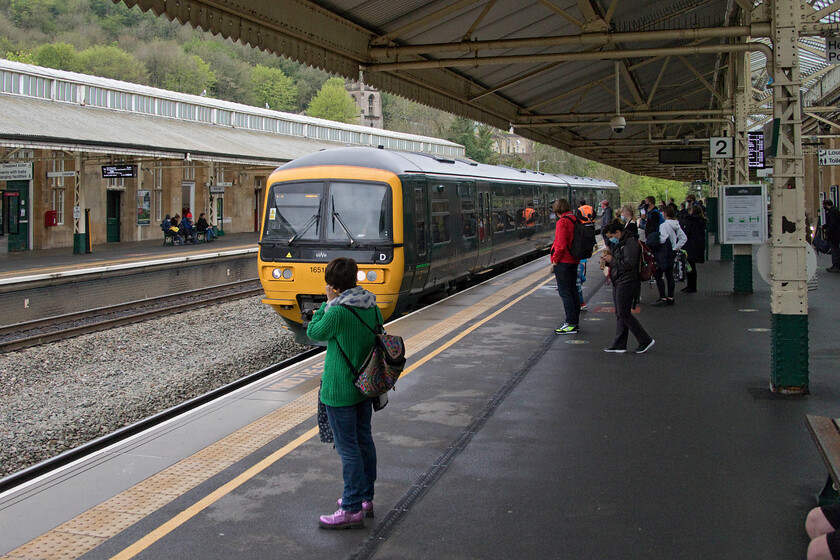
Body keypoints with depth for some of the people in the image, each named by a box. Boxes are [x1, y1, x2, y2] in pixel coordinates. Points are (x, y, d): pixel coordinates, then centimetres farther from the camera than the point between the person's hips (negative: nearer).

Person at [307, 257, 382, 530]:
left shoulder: (337, 312, -23)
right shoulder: (372, 307, 0)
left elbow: (314, 334, -6)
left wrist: (328, 302, -4)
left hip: (340, 391, -8)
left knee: (347, 448, -1)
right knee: (364, 440, 17)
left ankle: (353, 510, 5)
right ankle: (365, 498, 29)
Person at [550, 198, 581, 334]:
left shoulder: (562, 222, -16)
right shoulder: (575, 220, 10)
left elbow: (561, 245, -21)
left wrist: (555, 261, -12)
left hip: (563, 262, -9)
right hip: (574, 261, 9)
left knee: (565, 293, -5)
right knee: (572, 291, 15)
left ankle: (570, 324, -5)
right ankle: (575, 321, 22)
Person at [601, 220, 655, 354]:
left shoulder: (630, 242, -15)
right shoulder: (619, 243, 17)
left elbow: (629, 263, -23)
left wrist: (612, 260, -13)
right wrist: (608, 261, 5)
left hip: (627, 282, -10)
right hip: (619, 283, 10)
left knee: (624, 314, -7)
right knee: (620, 314, 10)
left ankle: (646, 341, 2)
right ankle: (619, 345, 14)